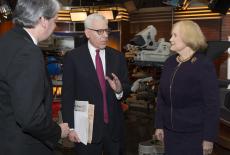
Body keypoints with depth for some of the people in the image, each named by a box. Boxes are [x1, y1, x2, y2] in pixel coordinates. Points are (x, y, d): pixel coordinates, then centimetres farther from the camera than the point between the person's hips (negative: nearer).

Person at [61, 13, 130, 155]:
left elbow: (127, 89, 5)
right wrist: (71, 127, -8)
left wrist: (119, 90, -18)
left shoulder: (118, 57, 4)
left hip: (114, 127, 3)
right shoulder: (73, 57, -6)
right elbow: (67, 95, -5)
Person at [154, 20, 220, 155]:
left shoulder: (204, 65, -11)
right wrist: (159, 125, 7)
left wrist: (209, 137, -13)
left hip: (194, 134, -4)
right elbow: (161, 96, 8)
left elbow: (212, 104, -12)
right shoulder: (169, 62, 4)